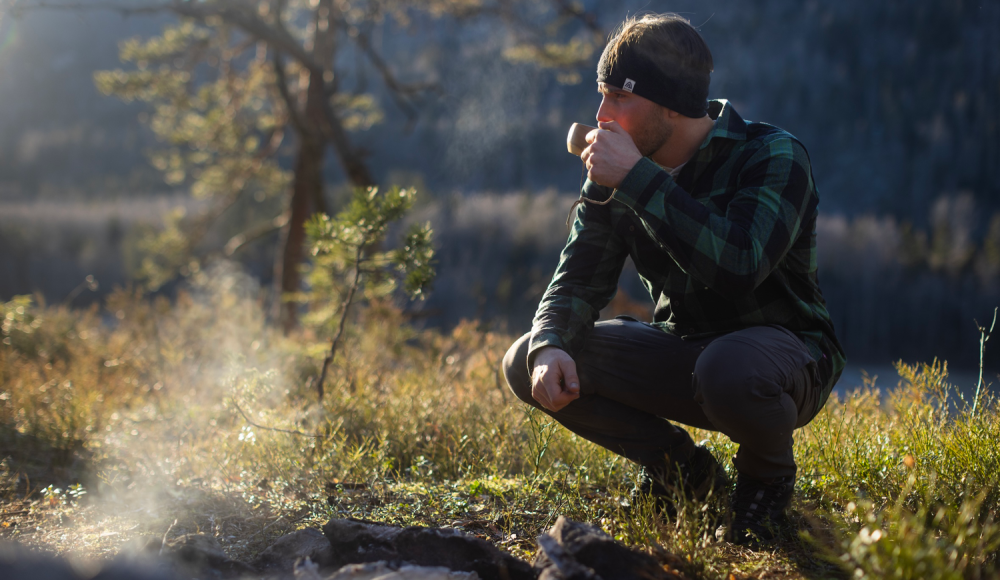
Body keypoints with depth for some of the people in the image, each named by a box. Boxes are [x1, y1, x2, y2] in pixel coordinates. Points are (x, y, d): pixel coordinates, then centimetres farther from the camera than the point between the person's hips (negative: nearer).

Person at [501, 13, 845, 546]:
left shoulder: (772, 157, -19)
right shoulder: (613, 173, -1)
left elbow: (738, 268, -37)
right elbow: (580, 279, -2)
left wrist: (638, 181, -34)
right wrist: (549, 346, -25)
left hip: (783, 346, -5)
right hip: (682, 349, 6)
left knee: (727, 371, -42)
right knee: (527, 364, -12)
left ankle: (766, 476, -4)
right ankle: (682, 470, 6)